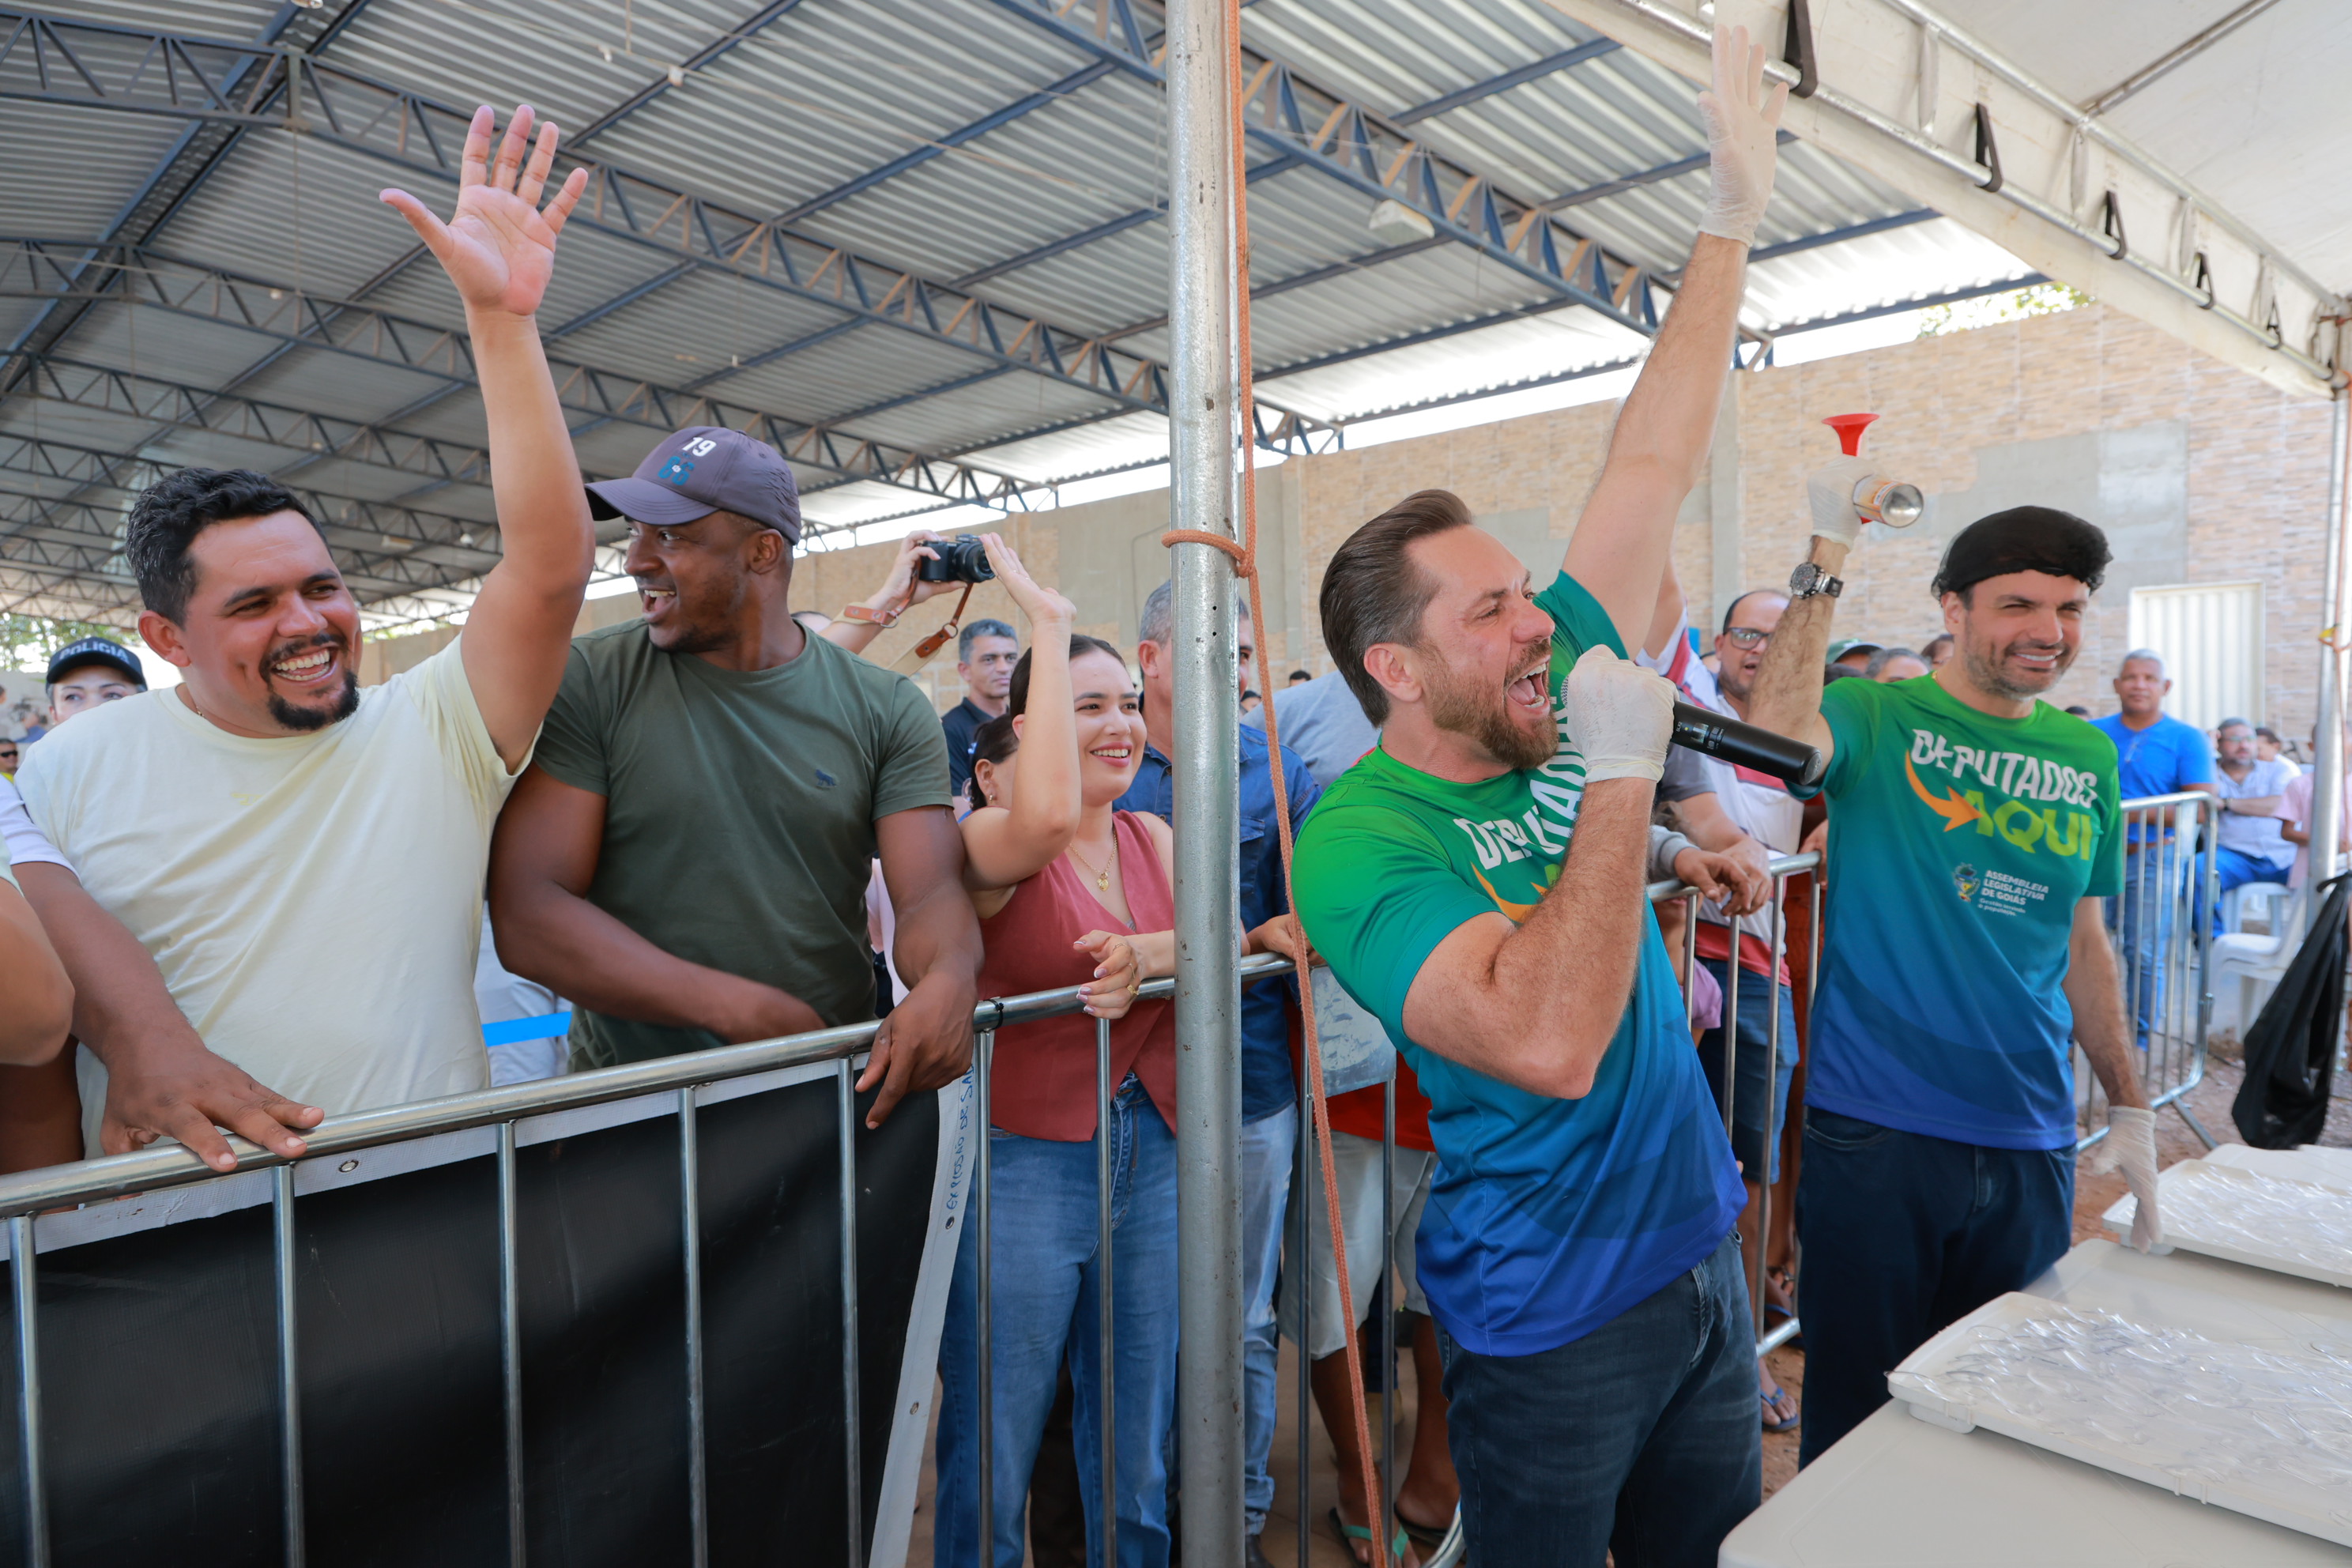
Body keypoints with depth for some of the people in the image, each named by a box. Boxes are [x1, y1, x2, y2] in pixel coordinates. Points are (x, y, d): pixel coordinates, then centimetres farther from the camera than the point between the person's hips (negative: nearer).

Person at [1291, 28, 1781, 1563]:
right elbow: (1546, 1044, -36)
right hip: (1553, 1313, -6)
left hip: (1703, 1249, 7)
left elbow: (1656, 464, 0)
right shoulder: (1357, 837, -23)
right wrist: (1621, 773, -31)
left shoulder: (1552, 697, -4)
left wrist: (1736, 217, 2)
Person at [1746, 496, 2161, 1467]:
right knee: (1856, 1414, 8)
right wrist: (1826, 552, -26)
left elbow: (2084, 944, 16)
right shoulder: (1878, 718, -7)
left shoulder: (2089, 759, 8)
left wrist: (2129, 1107, 15)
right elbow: (1776, 735, -31)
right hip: (1874, 1133, -5)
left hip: (2030, 1145, 5)